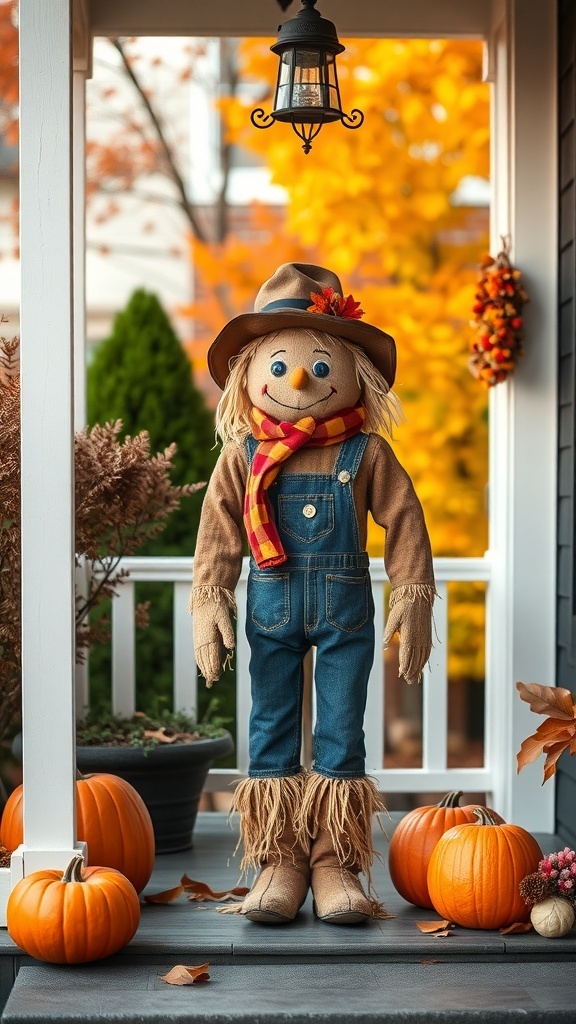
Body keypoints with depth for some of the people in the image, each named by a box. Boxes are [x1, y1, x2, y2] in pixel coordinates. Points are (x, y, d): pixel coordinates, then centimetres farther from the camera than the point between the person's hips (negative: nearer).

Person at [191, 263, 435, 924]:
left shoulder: (366, 454, -2)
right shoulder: (242, 456, 1)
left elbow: (405, 523, 1)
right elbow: (218, 531, 2)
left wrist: (413, 600, -3)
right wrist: (209, 602, -5)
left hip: (345, 608, -1)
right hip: (271, 605, 1)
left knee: (341, 734, 1)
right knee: (271, 732, 4)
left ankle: (336, 864, 7)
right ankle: (278, 863, 10)